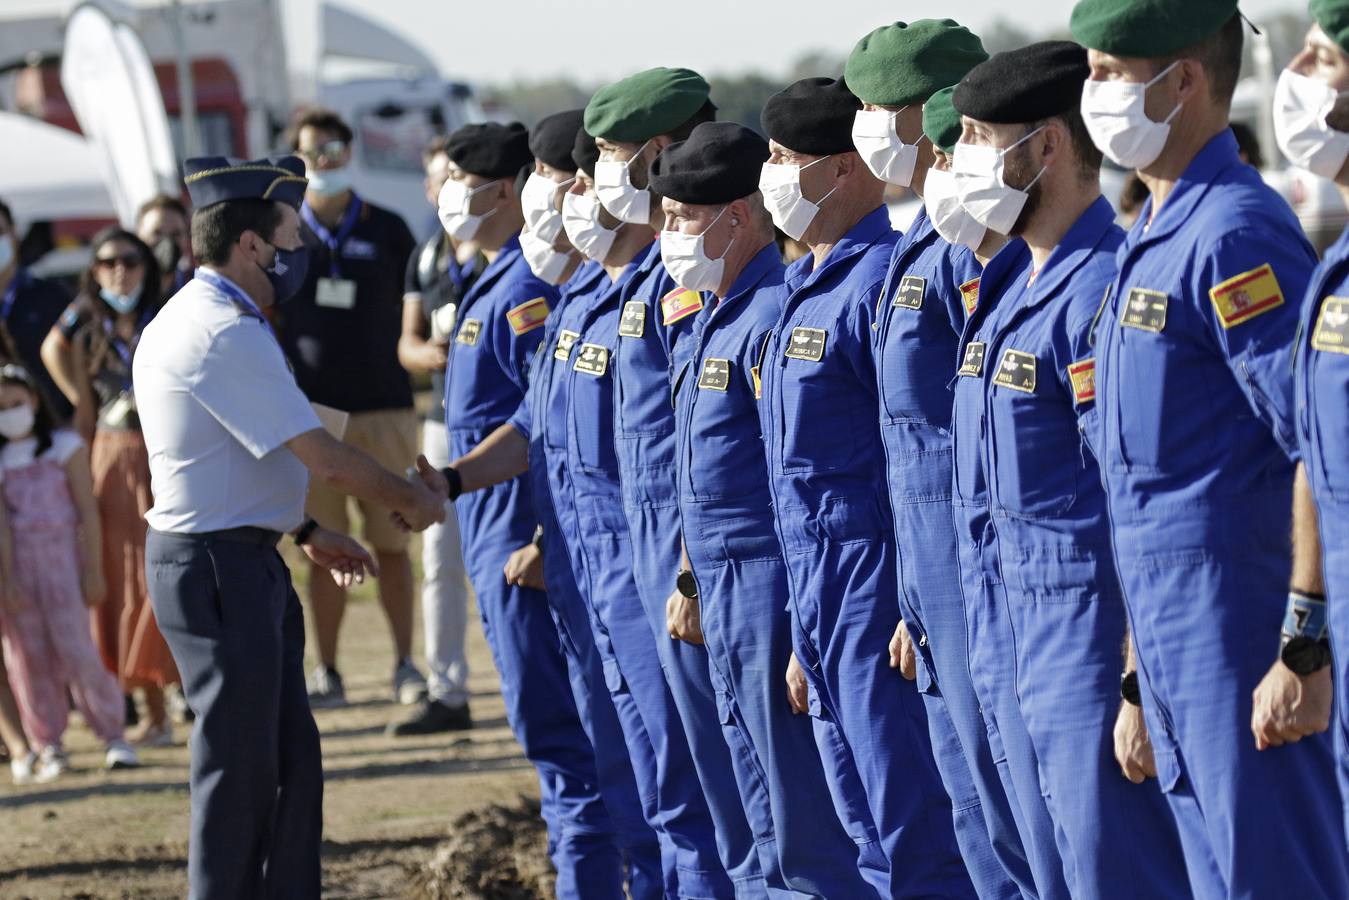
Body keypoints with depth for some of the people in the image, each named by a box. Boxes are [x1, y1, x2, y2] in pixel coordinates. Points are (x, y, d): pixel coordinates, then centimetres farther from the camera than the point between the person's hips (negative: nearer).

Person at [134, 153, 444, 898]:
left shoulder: (188, 322, 13)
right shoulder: (226, 335, -20)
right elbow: (323, 457, -18)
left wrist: (308, 532, 22)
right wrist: (409, 500, -3)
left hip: (241, 563, 11)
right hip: (220, 568, -11)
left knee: (291, 759, 15)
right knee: (239, 769, -3)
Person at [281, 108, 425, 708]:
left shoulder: (386, 230, 9)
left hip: (383, 409, 0)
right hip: (311, 411, 0)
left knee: (391, 542, 1)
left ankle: (405, 665, 8)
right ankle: (326, 672, 7)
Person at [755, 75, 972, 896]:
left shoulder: (881, 281, -15)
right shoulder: (806, 285, 16)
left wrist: (918, 605, -21)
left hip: (875, 573, -10)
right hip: (814, 578, 10)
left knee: (913, 828, -8)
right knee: (857, 819, 13)